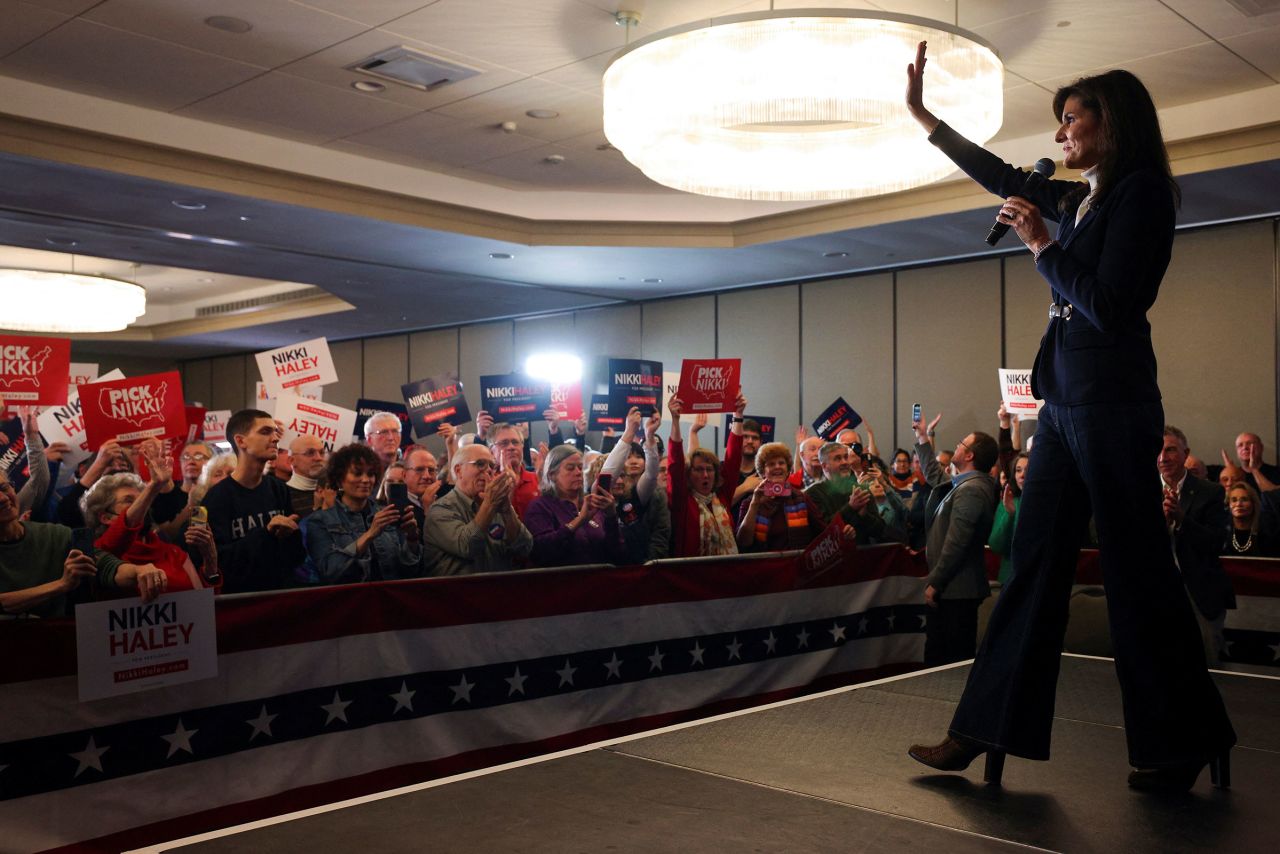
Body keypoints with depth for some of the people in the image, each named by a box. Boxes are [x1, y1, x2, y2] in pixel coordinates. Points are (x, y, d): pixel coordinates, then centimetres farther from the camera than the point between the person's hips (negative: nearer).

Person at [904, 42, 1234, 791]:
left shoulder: (1140, 194, -8)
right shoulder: (1078, 200, 15)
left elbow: (1109, 306, -17)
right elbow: (1002, 175, 30)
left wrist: (1039, 243, -10)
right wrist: (922, 114, 33)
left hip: (1112, 404, -9)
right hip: (1066, 401, 9)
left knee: (1138, 571, 0)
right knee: (1033, 563, 7)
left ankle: (1186, 743, 15)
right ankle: (991, 728, 12)